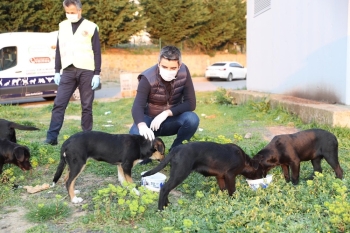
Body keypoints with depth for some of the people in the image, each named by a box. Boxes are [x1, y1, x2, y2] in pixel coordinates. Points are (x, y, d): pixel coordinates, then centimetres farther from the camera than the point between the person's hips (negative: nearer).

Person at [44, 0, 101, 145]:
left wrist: (97, 74, -7)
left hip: (86, 71, -3)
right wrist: (57, 71, 8)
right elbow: (59, 50, 14)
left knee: (86, 106, 2)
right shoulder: (62, 26, 13)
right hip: (68, 71, 3)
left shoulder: (91, 27, 2)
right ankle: (52, 137, -2)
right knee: (58, 104, -4)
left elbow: (97, 52, 0)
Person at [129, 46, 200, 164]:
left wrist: (167, 113, -29)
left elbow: (190, 103, -17)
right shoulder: (148, 78, -25)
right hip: (149, 119, -2)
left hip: (171, 120, 2)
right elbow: (137, 106, -35)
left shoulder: (184, 72, -17)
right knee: (135, 134, -34)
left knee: (192, 119, -29)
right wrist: (142, 126, -56)